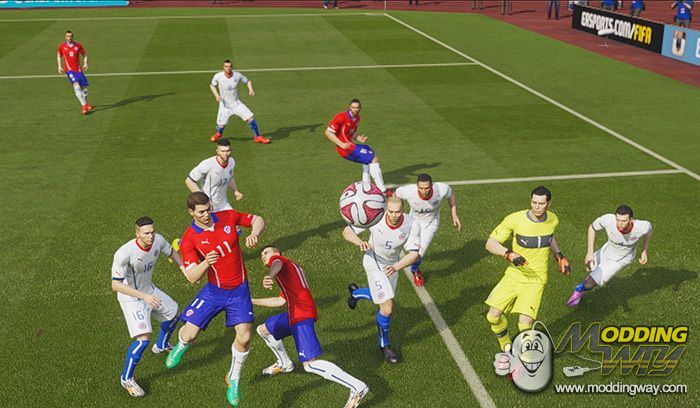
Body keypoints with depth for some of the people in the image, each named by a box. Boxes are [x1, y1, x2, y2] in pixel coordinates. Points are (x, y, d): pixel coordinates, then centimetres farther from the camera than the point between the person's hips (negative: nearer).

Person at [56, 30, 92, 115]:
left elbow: (85, 55, 15)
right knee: (76, 85, -24)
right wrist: (59, 66, 9)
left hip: (78, 70, 2)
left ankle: (86, 103, 36)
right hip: (69, 70, -2)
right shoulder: (62, 46, 3)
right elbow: (59, 55, 19)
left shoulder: (78, 45, 3)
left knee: (84, 87, 6)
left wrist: (85, 64, -1)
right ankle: (84, 106, -27)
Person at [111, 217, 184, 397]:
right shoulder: (124, 253, -36)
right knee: (143, 339, -17)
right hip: (130, 297, -7)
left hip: (149, 290, 7)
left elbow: (171, 253, 6)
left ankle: (161, 346, 55)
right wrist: (144, 296, -37)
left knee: (173, 313, 25)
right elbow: (116, 284, -31)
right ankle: (126, 379, 7)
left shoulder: (158, 240, -18)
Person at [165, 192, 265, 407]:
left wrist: (254, 234, -17)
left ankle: (234, 380, 19)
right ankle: (180, 347, 41)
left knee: (244, 337, -10)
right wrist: (206, 263, -38)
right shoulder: (189, 239, -15)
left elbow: (258, 220, 6)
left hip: (239, 290, 1)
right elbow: (192, 277, -17)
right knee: (190, 333, -2)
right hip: (214, 291, -1)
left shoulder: (228, 217, -8)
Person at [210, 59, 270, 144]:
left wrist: (251, 89, -14)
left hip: (236, 103, 1)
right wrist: (216, 95, -14)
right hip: (225, 105, -1)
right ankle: (218, 134, 39)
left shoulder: (237, 75, -13)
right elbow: (212, 85, 3)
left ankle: (257, 137, 8)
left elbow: (248, 81, 5)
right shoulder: (218, 76, -16)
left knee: (250, 117, -11)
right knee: (221, 126, 0)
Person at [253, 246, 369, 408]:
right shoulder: (291, 266, 31)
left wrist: (269, 277, -44)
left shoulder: (276, 258, 7)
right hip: (294, 314, 9)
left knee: (309, 365, -18)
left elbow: (277, 265, -21)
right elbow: (280, 301, 35)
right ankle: (285, 364, 46)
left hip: (302, 316, -9)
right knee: (263, 330, 27)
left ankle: (357, 387, -21)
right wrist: (253, 301, 41)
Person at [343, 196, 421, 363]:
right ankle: (384, 345, 13)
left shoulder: (412, 225, -27)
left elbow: (414, 253, -26)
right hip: (374, 263, -4)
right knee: (387, 308, -13)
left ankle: (356, 292, 56)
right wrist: (359, 242, -44)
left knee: (385, 300, 26)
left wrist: (396, 267, -44)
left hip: (393, 264, 4)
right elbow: (347, 232, -22)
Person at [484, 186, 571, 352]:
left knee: (525, 323, -17)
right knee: (493, 316, -6)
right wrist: (510, 254, -28)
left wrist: (559, 256, 13)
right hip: (514, 275, 0)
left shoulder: (553, 220, -3)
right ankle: (506, 345, 25)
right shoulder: (515, 219, -15)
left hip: (536, 280, 0)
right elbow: (490, 243, -13)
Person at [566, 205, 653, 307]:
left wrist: (645, 251, -1)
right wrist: (590, 252, -19)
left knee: (590, 284, -6)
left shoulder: (641, 227, -38)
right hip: (607, 249, 2)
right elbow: (592, 227, -15)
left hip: (620, 259, -2)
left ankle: (580, 289, 29)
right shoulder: (608, 220, -37)